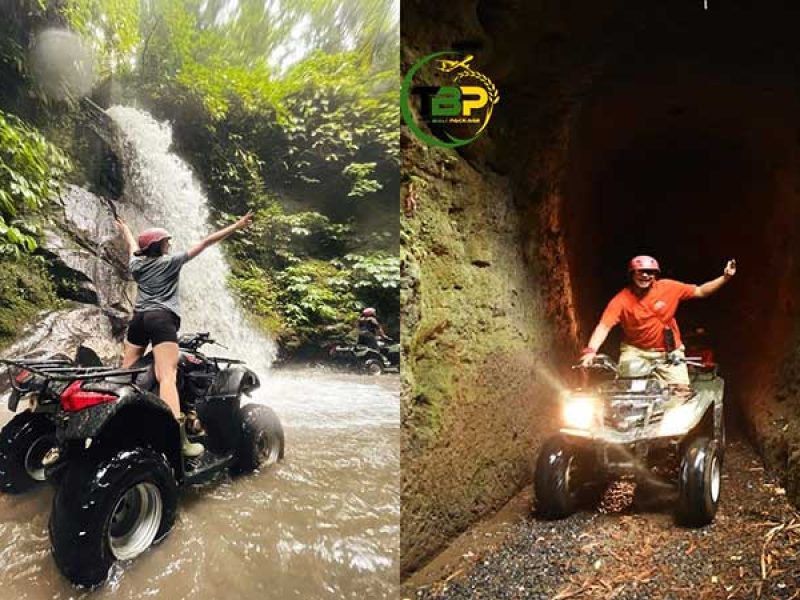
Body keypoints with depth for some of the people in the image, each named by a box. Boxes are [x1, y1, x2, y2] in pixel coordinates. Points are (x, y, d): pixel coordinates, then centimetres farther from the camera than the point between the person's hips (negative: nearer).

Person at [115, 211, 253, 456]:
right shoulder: (171, 261, 5)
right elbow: (205, 243, 5)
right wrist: (236, 227, 7)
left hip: (138, 318, 6)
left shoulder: (136, 264, 17)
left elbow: (132, 245, 39)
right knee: (167, 377, -18)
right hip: (162, 318, -6)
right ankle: (177, 436, -29)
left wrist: (124, 228, 61)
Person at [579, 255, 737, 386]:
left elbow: (700, 291, -3)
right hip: (635, 350, -1)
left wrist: (725, 278, -15)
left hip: (669, 350, 1)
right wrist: (590, 350, -43)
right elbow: (603, 326, -28)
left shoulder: (668, 288, -12)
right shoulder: (621, 300, -19)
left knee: (682, 389, -6)